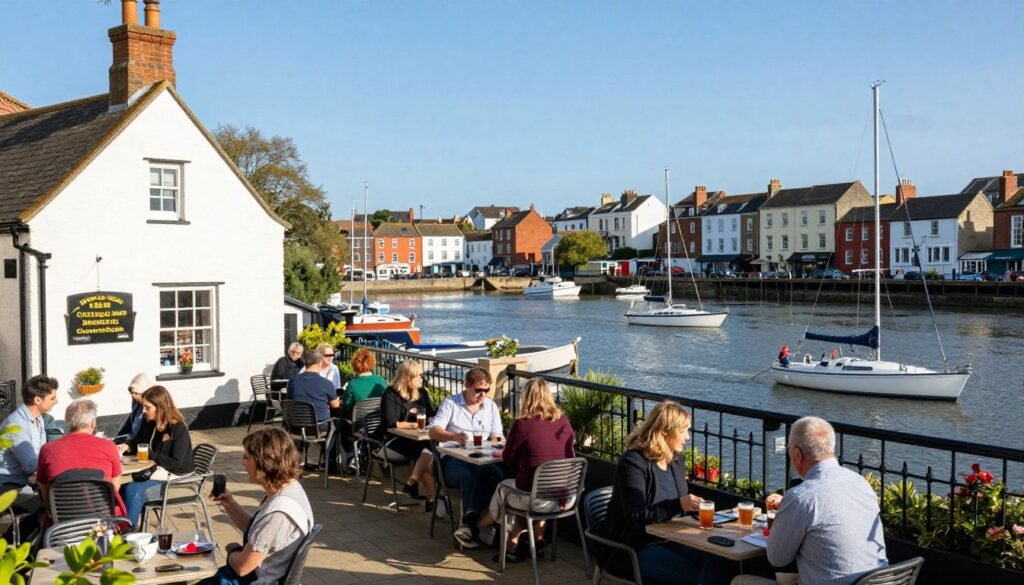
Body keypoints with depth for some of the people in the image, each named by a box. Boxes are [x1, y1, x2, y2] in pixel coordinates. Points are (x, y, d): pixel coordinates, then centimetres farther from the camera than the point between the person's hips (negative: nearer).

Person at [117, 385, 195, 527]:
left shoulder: (178, 429, -16)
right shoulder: (148, 424, 5)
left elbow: (176, 463, -19)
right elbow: (138, 442, 23)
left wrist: (150, 455, -18)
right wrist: (127, 446, 1)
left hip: (175, 480, -7)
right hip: (154, 472, 7)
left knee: (133, 491, -26)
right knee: (122, 488, -19)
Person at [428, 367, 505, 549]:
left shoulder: (491, 406, 18)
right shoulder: (450, 403, 7)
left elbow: (496, 436, 14)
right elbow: (434, 431, -5)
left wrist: (498, 442, -12)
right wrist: (454, 436, -25)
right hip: (453, 459, -3)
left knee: (497, 474, -34)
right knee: (468, 476, -38)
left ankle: (469, 522, -36)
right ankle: (472, 524, -32)